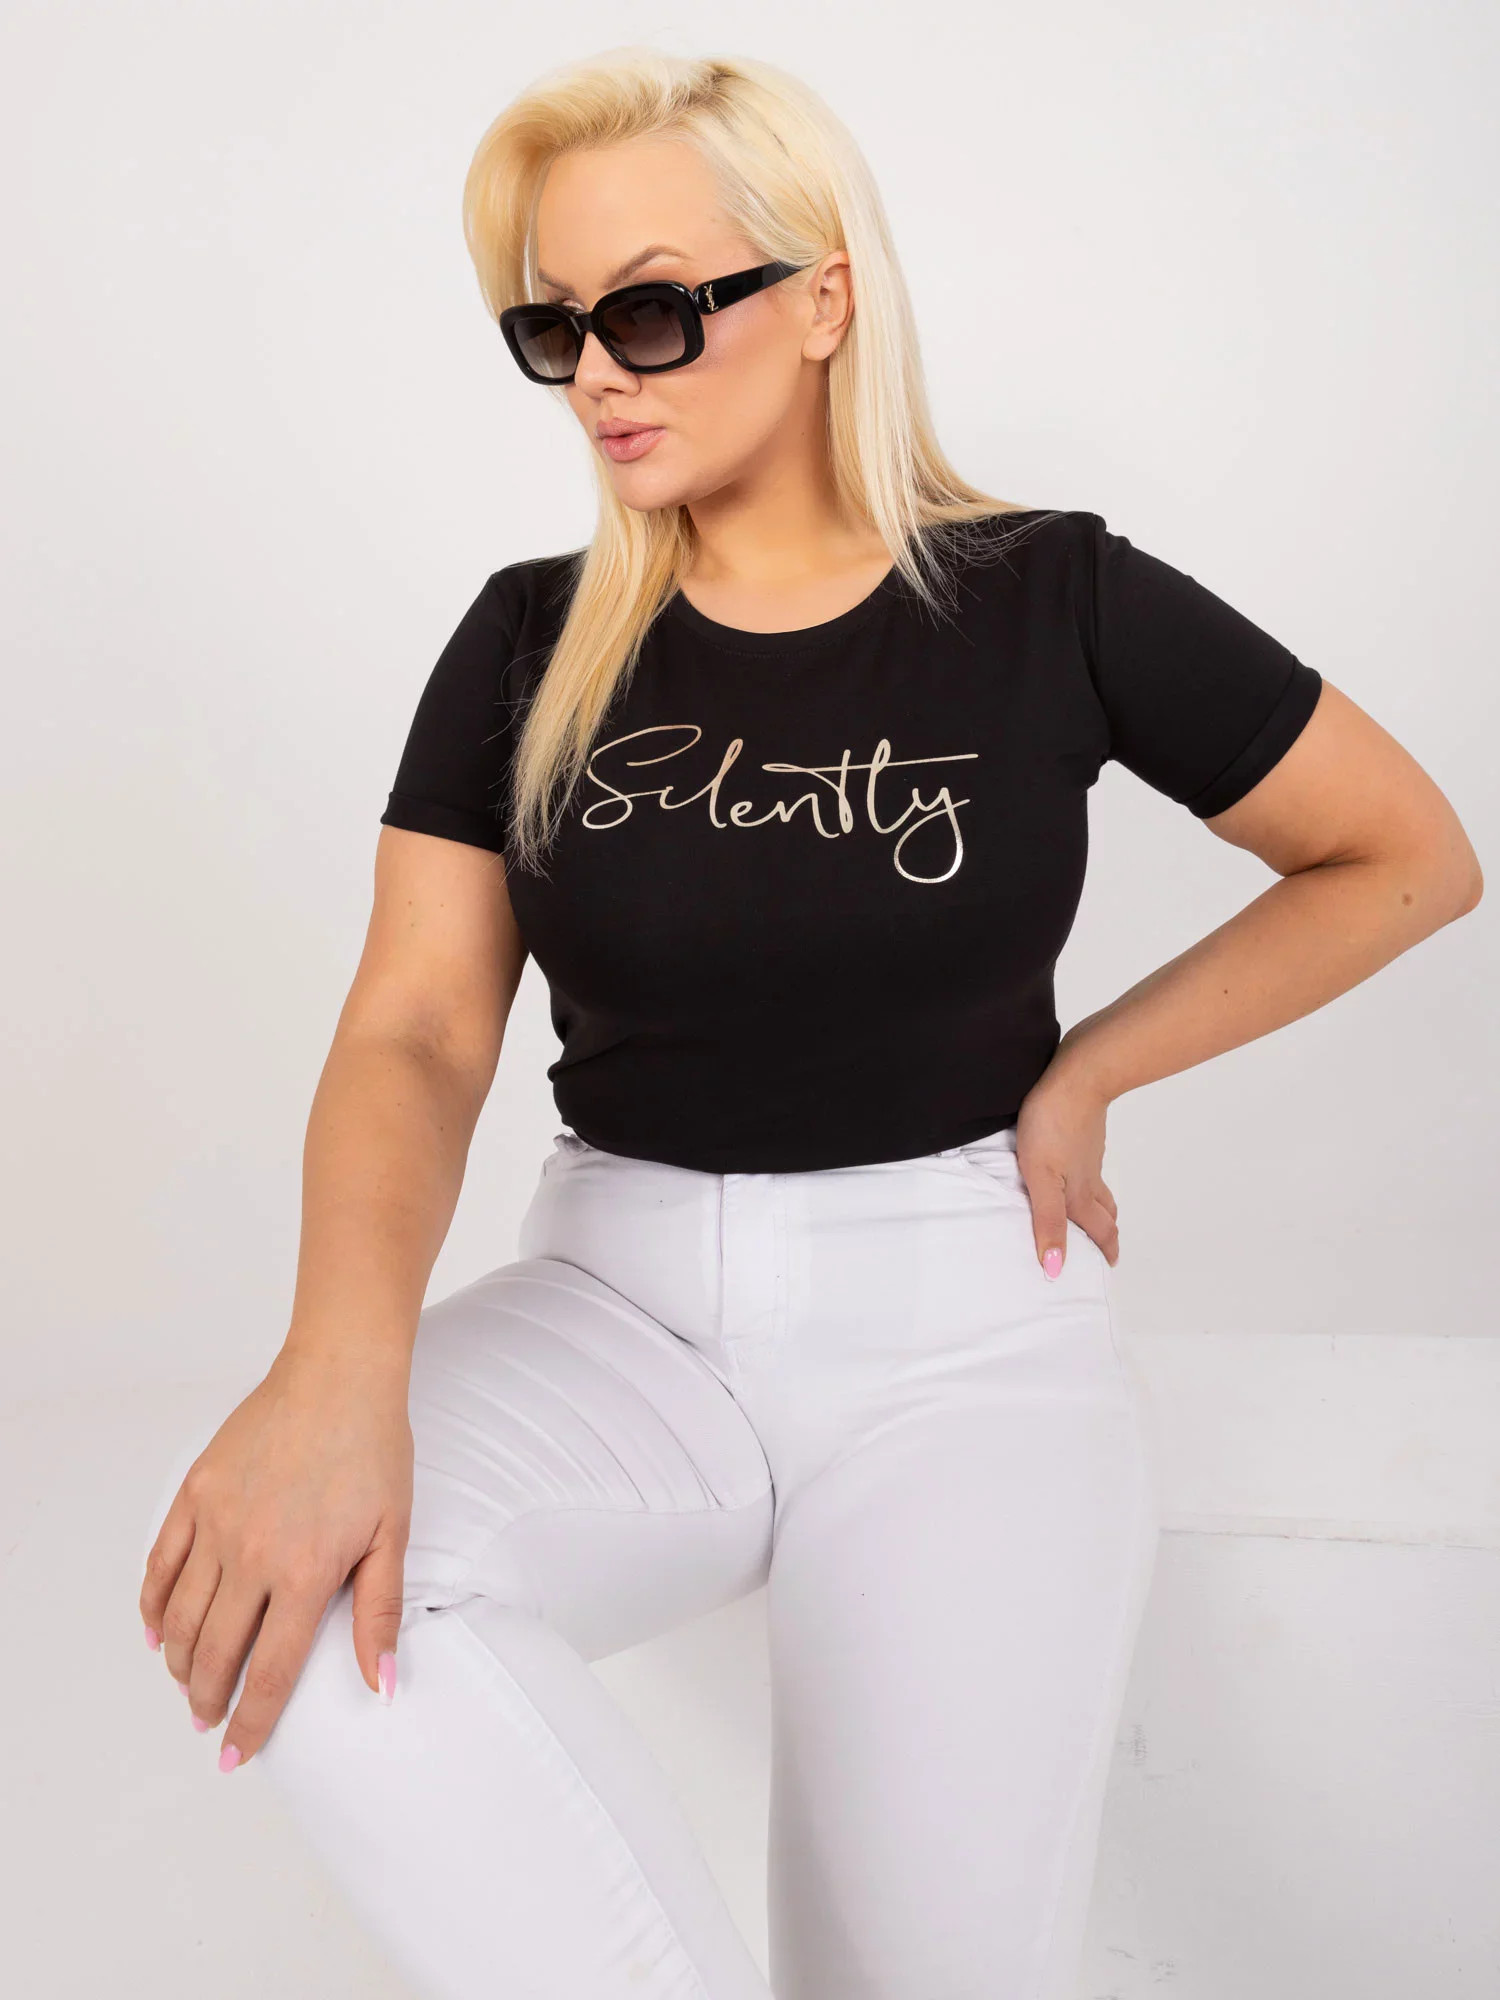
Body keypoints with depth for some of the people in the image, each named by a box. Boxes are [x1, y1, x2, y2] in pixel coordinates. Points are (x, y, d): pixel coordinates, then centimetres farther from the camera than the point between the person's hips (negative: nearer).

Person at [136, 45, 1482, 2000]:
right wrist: (340, 1366, -28)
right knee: (266, 1564, -28)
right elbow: (416, 1029, -8)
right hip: (621, 1303, 2)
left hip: (959, 1316, -1)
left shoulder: (1050, 597, -3)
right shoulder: (530, 643, 3)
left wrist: (1088, 1068, -2)